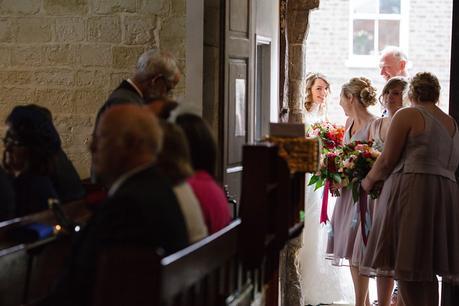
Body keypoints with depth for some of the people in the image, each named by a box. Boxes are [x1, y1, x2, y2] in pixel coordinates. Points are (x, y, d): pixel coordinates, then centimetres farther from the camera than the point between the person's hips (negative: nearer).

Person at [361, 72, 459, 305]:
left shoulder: (407, 115, -2)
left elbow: (387, 160, -6)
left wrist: (369, 180, 11)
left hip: (412, 190, -7)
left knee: (406, 266, -7)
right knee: (428, 269, 10)